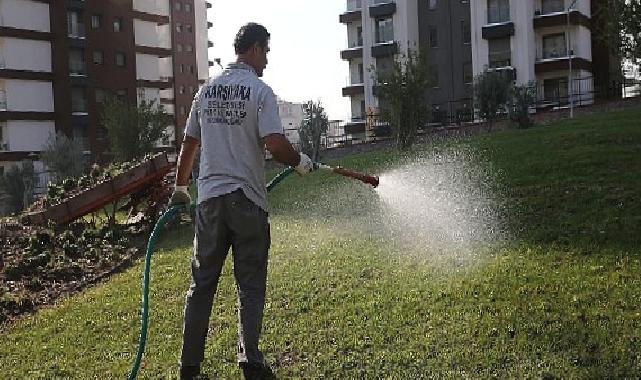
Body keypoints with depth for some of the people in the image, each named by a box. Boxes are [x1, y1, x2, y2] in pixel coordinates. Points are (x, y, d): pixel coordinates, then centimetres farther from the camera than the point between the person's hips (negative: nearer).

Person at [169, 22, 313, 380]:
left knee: (202, 284, 11)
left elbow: (189, 144, 14)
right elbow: (276, 145, -18)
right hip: (247, 200, -5)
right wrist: (300, 162, 1)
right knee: (251, 287, 6)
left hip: (210, 198, 5)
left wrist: (180, 186, 25)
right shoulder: (260, 90, -7)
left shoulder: (207, 90, 9)